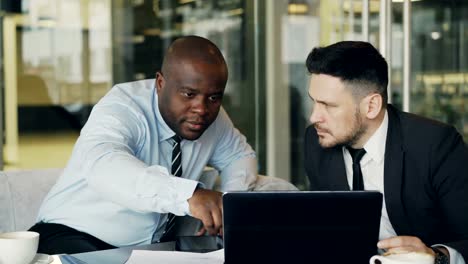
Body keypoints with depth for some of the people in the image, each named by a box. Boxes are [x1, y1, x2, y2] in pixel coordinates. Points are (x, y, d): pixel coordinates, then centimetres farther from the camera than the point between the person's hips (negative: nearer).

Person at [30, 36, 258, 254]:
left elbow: (240, 154, 16)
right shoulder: (122, 108, -22)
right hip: (74, 238, -5)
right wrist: (189, 195, -57)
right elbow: (103, 167, -42)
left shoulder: (211, 115, -3)